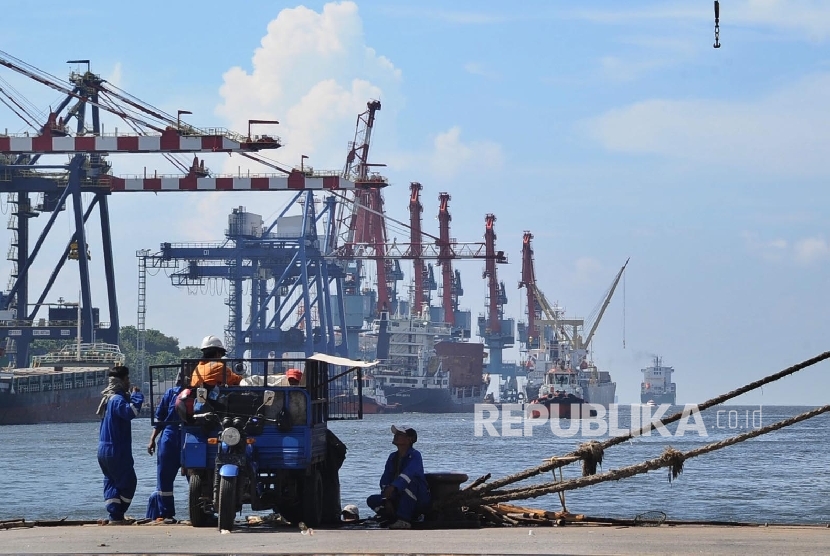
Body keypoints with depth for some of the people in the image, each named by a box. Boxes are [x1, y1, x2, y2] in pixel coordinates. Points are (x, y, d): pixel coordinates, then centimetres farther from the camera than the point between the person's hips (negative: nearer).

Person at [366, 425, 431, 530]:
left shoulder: (415, 455, -12)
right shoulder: (393, 457, 8)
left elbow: (408, 474, -32)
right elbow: (385, 480, 3)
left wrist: (393, 487, -48)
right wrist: (387, 500, -13)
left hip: (419, 501, -6)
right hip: (398, 499, 6)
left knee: (409, 482, -37)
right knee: (372, 500, -10)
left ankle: (404, 520, -37)